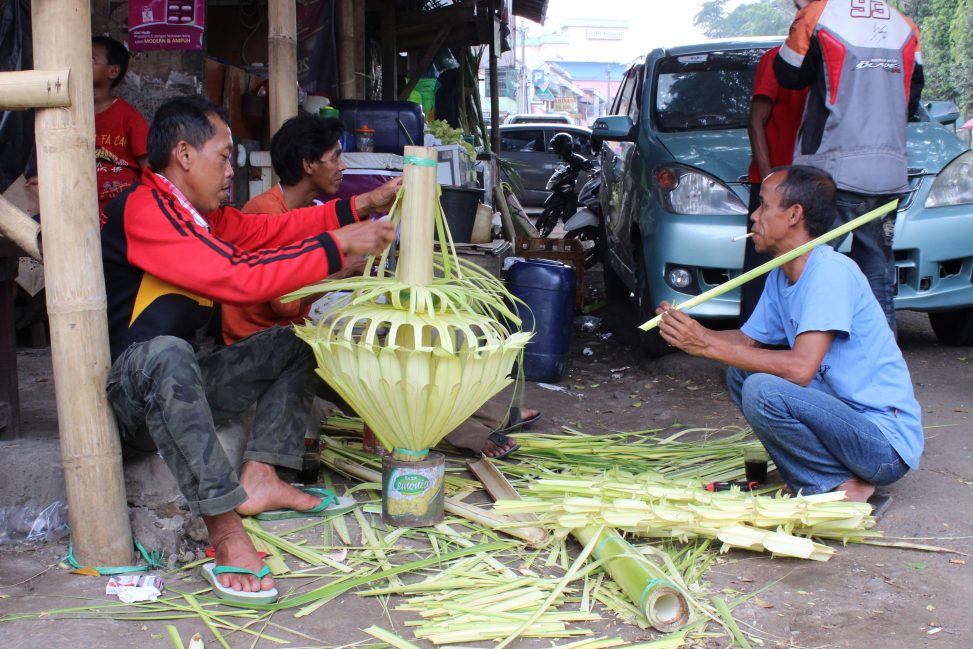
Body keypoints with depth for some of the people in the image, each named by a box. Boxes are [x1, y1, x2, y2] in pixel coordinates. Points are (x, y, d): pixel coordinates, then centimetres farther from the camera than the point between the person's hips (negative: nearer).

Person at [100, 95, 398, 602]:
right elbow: (236, 278, -28)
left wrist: (364, 205, 3)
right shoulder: (143, 209, -20)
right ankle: (226, 532, -40)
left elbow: (269, 228, 9)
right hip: (124, 399, -10)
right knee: (166, 353, -42)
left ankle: (258, 479, -4)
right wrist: (339, 246, -23)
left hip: (176, 388, 10)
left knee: (293, 343, 13)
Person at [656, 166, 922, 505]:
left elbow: (801, 368, -28)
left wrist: (708, 345, -25)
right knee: (739, 373, 8)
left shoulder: (830, 271, -20)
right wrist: (690, 332, -5)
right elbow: (747, 340, 14)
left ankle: (844, 487, -7)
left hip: (887, 441, -9)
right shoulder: (781, 276, 9)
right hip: (843, 414, 9)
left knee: (763, 390, -27)